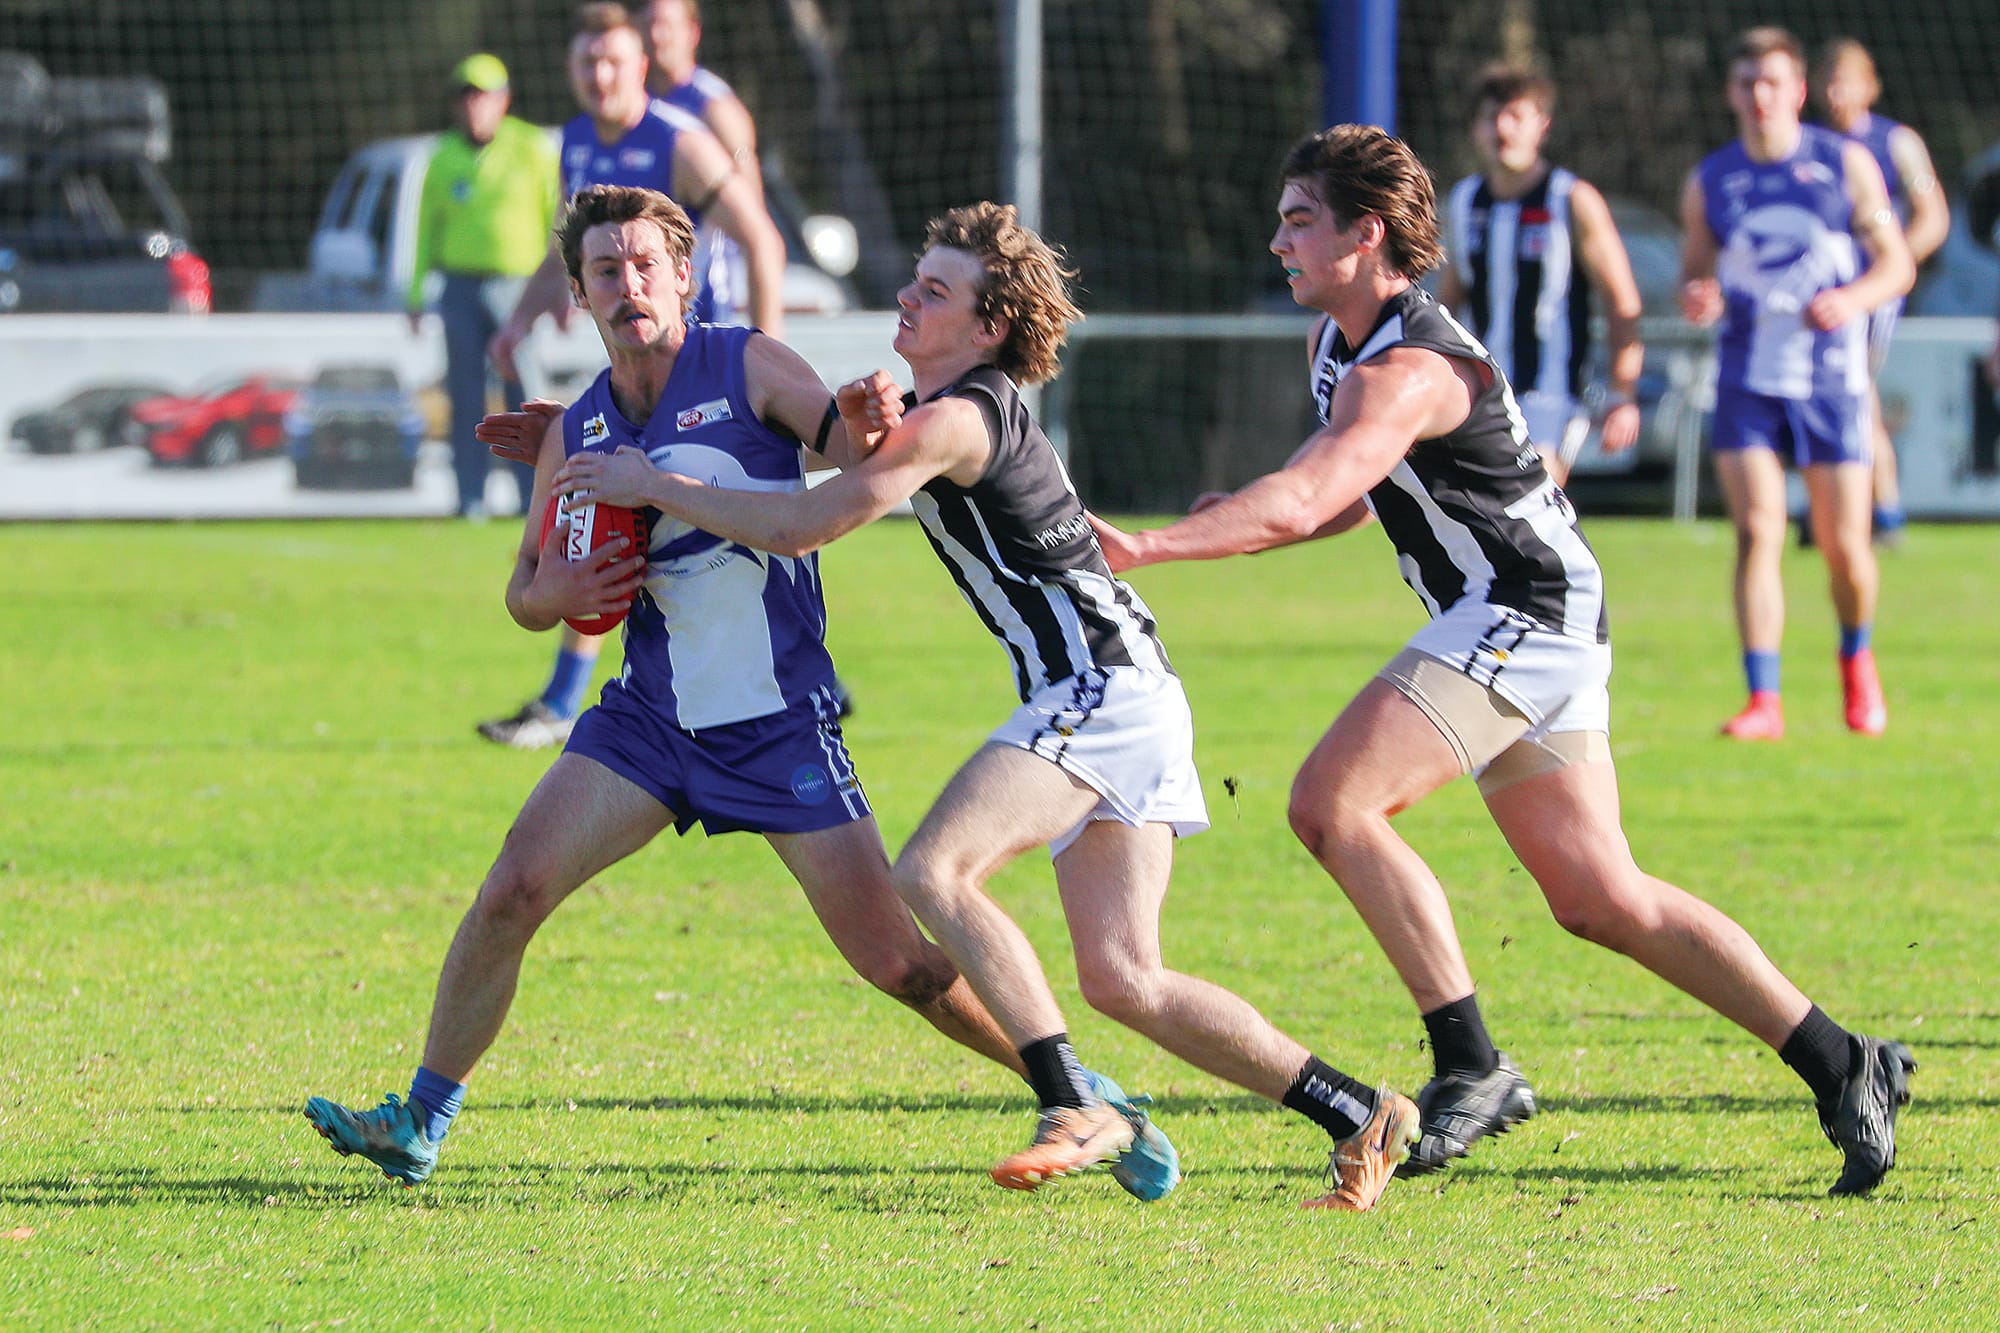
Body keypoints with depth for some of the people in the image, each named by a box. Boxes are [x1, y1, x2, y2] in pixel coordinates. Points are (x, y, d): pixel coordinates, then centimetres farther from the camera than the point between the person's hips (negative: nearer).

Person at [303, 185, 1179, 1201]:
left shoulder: (749, 368, -8)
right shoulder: (574, 432, 3)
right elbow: (525, 590, 14)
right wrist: (556, 593, -11)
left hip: (781, 723, -4)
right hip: (650, 717, 4)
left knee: (896, 956, -7)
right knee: (512, 891, -11)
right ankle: (420, 1124, 3)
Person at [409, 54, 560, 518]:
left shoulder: (533, 150, 1)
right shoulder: (444, 158, 11)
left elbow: (558, 219, 2)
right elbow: (427, 229, 16)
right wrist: (416, 296, 13)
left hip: (518, 286, -3)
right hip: (460, 285, 3)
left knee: (525, 395, -6)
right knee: (466, 397, 1)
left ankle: (534, 493, 0)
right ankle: (471, 495, 5)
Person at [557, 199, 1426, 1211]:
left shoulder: (958, 419, -13)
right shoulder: (975, 409, 16)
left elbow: (796, 528, -16)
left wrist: (653, 485, -5)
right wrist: (878, 432, 11)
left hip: (1100, 686, -10)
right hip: (1125, 699, 10)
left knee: (934, 873, -21)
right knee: (1123, 983, 4)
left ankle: (1073, 1109, -23)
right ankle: (1358, 1116, 8)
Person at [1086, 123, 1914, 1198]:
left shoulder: (1407, 371, -21)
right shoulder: (1337, 342, 11)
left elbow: (1297, 504, -35)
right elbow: (1345, 497, 23)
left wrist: (1147, 546, -39)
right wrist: (1230, 519, 3)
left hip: (1524, 614, -10)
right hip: (1530, 625, 10)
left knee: (1332, 803, -19)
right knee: (1601, 902, 10)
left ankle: (1472, 1068, -15)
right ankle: (1844, 1068, 14)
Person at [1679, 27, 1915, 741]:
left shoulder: (1846, 164, 0)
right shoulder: (1710, 182, 5)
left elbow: (1897, 264, 2)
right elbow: (1694, 275, 12)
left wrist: (1853, 299, -18)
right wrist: (1696, 299, -12)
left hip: (1830, 379, -1)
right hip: (1747, 382, 1)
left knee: (1843, 545, 2)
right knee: (1756, 534, -12)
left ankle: (1856, 659, 32)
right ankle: (1763, 701, -11)